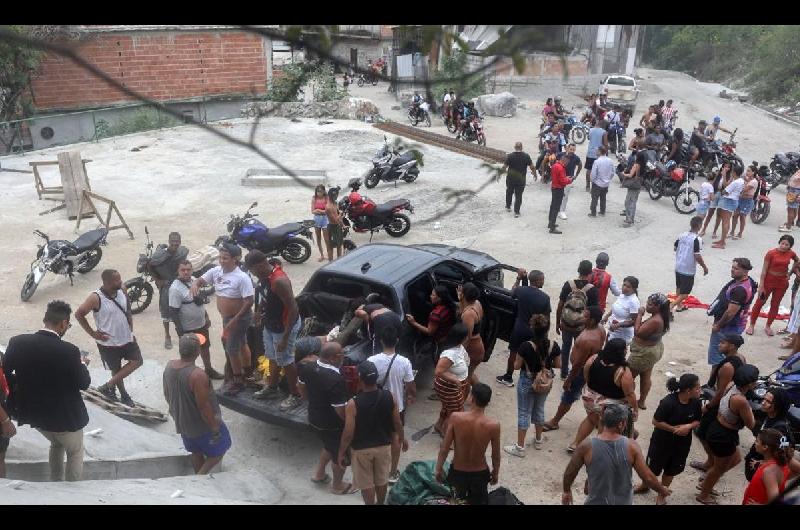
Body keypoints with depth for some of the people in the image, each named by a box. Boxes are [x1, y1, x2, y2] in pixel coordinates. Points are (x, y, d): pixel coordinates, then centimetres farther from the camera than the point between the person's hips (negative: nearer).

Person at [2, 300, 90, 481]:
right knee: (75, 453, 23)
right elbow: (83, 384, -14)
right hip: (64, 416, -5)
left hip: (32, 412, 5)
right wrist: (82, 365, 6)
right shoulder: (69, 351, -26)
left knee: (56, 443, 35)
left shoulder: (18, 342, -14)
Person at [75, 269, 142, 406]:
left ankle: (108, 386, 21)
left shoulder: (122, 290, -9)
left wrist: (131, 329, 5)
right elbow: (78, 314, -15)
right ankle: (124, 395, 34)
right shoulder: (96, 298, -24)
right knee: (116, 369, 12)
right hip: (108, 342, -5)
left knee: (137, 361, 10)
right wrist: (93, 333, -13)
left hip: (127, 338, 5)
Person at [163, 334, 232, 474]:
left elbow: (167, 395, 4)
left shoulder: (169, 366, -11)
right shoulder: (198, 375, -35)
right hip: (202, 425, -7)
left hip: (181, 422, 8)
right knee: (219, 450, 18)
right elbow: (204, 406, -28)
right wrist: (215, 428, -15)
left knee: (196, 452, 28)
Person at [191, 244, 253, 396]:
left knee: (232, 349, 0)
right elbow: (201, 280, 5)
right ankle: (246, 373, 39)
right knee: (240, 345, 22)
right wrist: (195, 284, -21)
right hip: (226, 316, 8)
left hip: (240, 318, -8)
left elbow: (249, 301, -26)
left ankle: (238, 382, 16)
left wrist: (235, 320, -26)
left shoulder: (242, 277, -26)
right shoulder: (216, 271, -4)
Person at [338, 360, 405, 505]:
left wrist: (341, 453, -4)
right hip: (384, 445, 4)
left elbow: (348, 433, -20)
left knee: (366, 483, 17)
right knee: (382, 479, 25)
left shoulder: (353, 403, -26)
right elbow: (397, 423, -4)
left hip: (361, 449, -4)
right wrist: (403, 439, 15)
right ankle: (380, 503, 44)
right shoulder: (389, 397, -16)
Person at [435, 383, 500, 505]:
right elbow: (496, 455, -6)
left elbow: (445, 448, -12)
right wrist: (496, 472, 13)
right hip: (480, 474, -1)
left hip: (457, 472, 1)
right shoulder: (494, 425, -20)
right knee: (478, 501, 18)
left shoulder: (456, 418, -21)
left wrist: (439, 468, 4)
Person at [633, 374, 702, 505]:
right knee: (653, 466, 16)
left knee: (672, 469, 20)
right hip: (662, 441, -4)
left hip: (682, 442, 4)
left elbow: (697, 421, -2)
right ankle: (645, 485, 45)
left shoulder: (696, 402, -15)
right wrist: (674, 429, -26)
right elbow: (656, 421, -22)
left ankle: (661, 495, 41)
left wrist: (689, 426, -23)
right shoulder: (668, 402, -30)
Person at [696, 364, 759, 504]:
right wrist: (749, 410, -4)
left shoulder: (731, 385, -9)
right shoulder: (741, 400, -33)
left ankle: (706, 483, 44)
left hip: (716, 428, 8)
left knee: (735, 459, 31)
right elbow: (751, 425, -18)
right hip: (724, 436, -8)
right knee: (720, 468, 18)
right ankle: (703, 496, 41)